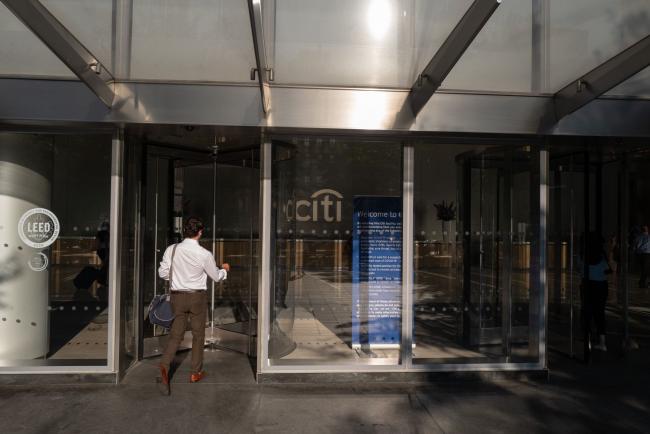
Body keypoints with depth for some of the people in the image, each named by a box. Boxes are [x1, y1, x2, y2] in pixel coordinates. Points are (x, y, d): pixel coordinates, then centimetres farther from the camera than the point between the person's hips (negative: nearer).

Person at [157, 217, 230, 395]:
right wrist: (224, 269, 21)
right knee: (198, 334, 12)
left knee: (176, 334, 10)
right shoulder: (204, 254, -13)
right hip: (197, 296, -2)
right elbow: (216, 276, 0)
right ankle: (196, 372, 22)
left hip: (177, 295, 2)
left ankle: (164, 365, -11)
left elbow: (162, 272, 1)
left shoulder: (172, 250, -6)